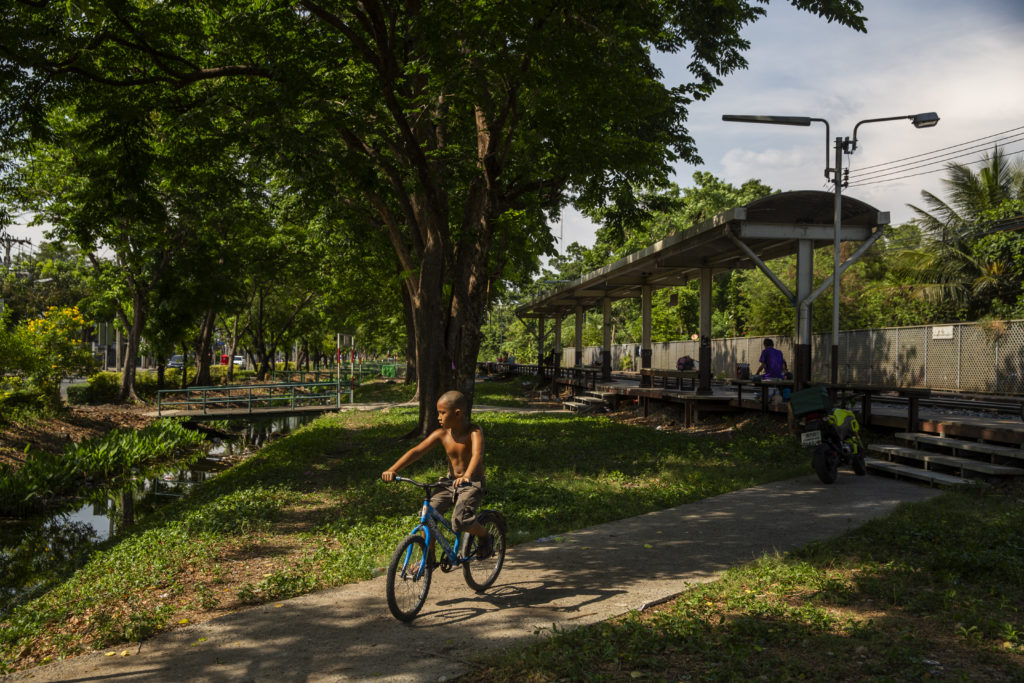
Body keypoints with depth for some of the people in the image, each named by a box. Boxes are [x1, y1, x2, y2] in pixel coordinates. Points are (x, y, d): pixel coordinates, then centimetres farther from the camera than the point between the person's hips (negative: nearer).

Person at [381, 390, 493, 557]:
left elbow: (477, 455, -36)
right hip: (450, 483, 5)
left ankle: (485, 536, 6)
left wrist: (467, 476, -56)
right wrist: (392, 470, -21)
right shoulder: (441, 434, -5)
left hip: (473, 484, -5)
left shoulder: (474, 431, -18)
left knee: (460, 522, -26)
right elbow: (416, 451, -9)